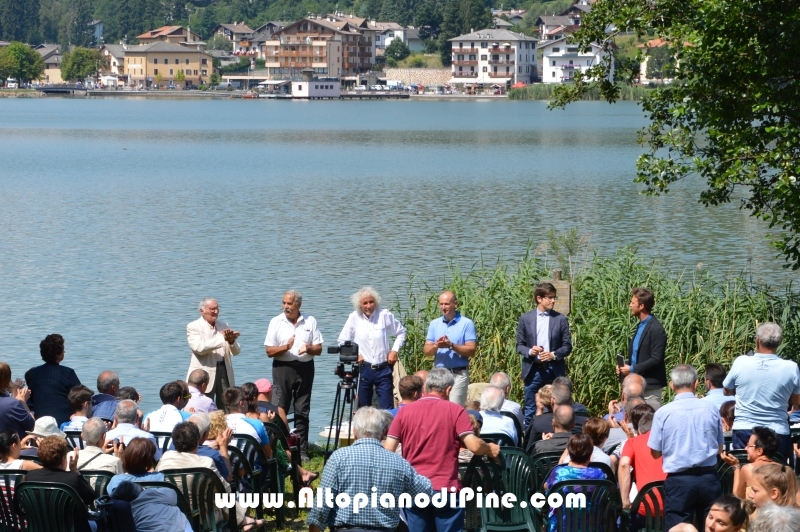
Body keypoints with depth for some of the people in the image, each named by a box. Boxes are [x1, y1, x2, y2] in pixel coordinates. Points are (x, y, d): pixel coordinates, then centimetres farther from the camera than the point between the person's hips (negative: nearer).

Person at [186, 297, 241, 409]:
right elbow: (199, 348, -18)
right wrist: (222, 338, -22)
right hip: (205, 374, -5)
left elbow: (236, 351, 13)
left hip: (224, 371, 5)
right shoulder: (193, 327, -1)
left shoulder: (224, 326, 15)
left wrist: (232, 341, -10)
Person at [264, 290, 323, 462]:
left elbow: (319, 349, 6)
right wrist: (286, 347, -20)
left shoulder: (310, 321, 6)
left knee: (302, 412, 5)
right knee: (279, 410, -6)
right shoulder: (276, 322, 1)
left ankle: (302, 452, 8)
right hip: (283, 368, -1)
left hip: (304, 368, 1)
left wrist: (308, 348, -15)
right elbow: (269, 351, -3)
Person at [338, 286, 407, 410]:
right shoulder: (354, 318, 0)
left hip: (383, 368, -1)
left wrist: (395, 350, 1)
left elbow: (401, 332, 12)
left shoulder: (385, 315, -1)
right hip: (364, 369, 1)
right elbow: (343, 341, 11)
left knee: (387, 409, -4)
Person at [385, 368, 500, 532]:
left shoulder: (404, 411, 4)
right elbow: (474, 446, -11)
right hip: (446, 489, -2)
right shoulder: (455, 410, -3)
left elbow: (388, 450, 2)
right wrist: (490, 449, 10)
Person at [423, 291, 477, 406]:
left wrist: (451, 346, -18)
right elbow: (426, 351, 8)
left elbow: (471, 351, -7)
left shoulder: (466, 323, -1)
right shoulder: (434, 324, 12)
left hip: (458, 375, -4)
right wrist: (436, 346, -14)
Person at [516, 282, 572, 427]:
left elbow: (567, 346, 3)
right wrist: (529, 351, -15)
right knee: (530, 410, 5)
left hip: (554, 370, 0)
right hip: (533, 370, 0)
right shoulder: (526, 318, 4)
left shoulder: (560, 319, 3)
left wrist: (554, 355, -14)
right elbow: (519, 345, 6)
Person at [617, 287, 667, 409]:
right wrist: (625, 367, 5)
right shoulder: (640, 326, 14)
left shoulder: (656, 329, -15)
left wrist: (632, 369, -17)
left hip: (650, 387, -9)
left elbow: (656, 360, -20)